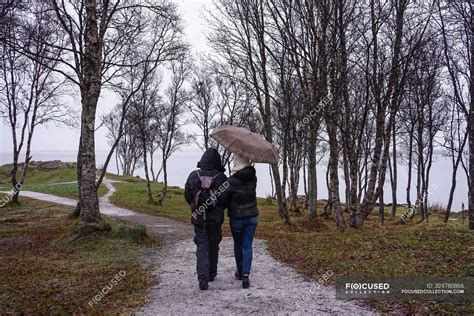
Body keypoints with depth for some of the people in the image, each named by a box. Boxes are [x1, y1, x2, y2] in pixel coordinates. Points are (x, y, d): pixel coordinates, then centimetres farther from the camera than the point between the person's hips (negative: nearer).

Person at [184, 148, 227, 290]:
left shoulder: (193, 176, -7)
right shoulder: (221, 178, -12)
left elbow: (187, 196, 1)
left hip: (198, 218, 0)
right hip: (216, 219, 0)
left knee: (202, 248, 3)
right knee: (213, 247, 17)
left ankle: (203, 279, -8)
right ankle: (212, 274, 32)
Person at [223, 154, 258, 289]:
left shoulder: (231, 181, -19)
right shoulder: (253, 177, -4)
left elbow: (224, 199, -14)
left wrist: (230, 208, 4)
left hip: (237, 217, -3)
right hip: (252, 216, 3)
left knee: (238, 245, 17)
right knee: (247, 246, 5)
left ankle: (240, 272, 31)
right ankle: (245, 275, -6)